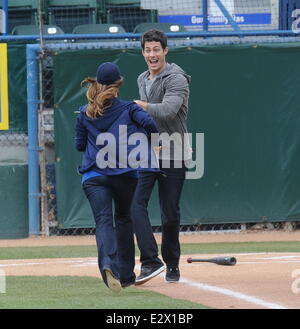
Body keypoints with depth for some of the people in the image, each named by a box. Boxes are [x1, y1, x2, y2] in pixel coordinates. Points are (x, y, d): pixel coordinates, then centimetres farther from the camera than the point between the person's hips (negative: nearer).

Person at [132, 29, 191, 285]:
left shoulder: (176, 79, -10)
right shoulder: (143, 80, 15)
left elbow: (167, 110, -26)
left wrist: (138, 105, -17)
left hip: (172, 155, -6)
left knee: (170, 213, 1)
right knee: (136, 204, -13)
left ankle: (172, 263, 18)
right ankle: (151, 261, -17)